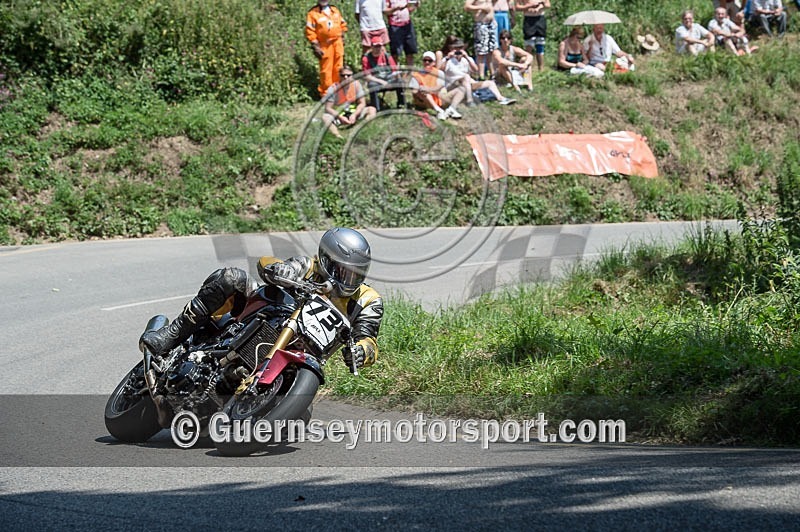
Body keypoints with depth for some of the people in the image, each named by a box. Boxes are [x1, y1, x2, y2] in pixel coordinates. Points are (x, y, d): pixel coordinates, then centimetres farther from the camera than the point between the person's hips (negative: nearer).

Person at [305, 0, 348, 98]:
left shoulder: (335, 11, 12)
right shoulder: (313, 13, -5)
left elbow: (342, 24, 21)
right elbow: (310, 32, -9)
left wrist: (342, 37, 14)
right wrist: (315, 46, -13)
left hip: (338, 43, 5)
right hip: (325, 45, -5)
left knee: (338, 68, 10)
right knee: (326, 69, -4)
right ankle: (325, 93, 4)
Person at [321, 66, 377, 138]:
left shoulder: (356, 84, -9)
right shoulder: (334, 88, -16)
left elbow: (362, 103, -5)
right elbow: (328, 108, -15)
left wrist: (354, 115, -22)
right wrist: (340, 117, -28)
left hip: (353, 114, 3)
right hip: (337, 114, -3)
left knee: (372, 110, -19)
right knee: (325, 117, -34)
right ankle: (338, 136, -53)